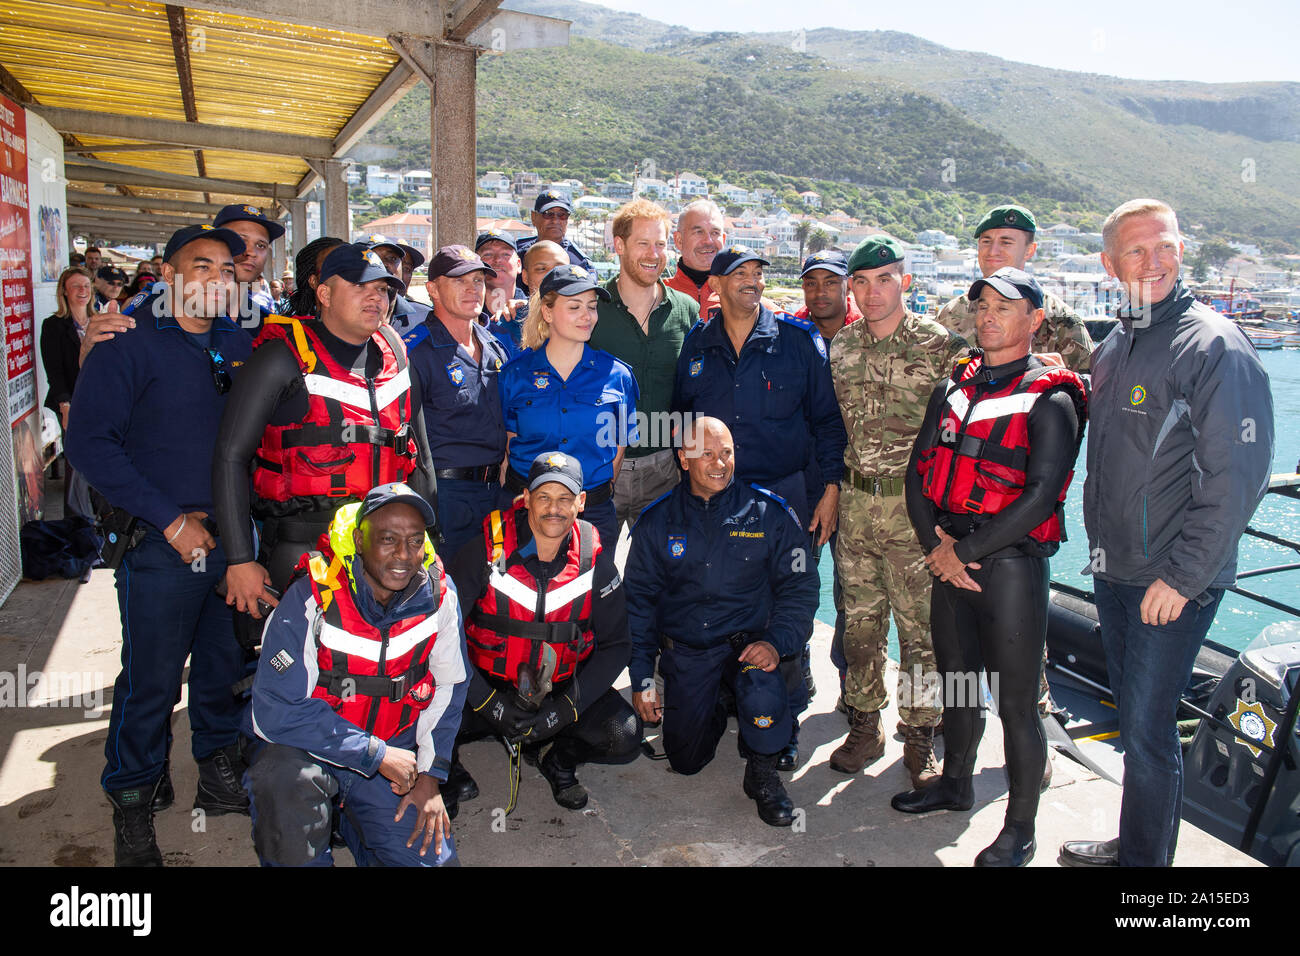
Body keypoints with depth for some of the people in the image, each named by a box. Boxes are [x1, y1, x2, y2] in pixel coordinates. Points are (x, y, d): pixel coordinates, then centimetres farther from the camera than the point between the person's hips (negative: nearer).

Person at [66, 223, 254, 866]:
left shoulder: (240, 347, 9)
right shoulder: (129, 347, -7)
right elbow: (89, 442, -13)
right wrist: (171, 521, -16)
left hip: (231, 541, 5)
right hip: (162, 549, -5)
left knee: (228, 667, 15)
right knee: (151, 681, 4)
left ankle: (220, 776, 35)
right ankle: (132, 807, 25)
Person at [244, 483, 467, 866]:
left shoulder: (439, 595, -11)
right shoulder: (311, 600, -22)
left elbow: (448, 686, 2)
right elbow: (276, 712, -24)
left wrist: (430, 776, -2)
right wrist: (378, 755, -23)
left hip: (394, 751, 4)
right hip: (304, 747, -3)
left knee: (433, 857, -5)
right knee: (286, 783, -35)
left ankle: (351, 823, 24)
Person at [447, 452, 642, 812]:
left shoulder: (594, 556, -8)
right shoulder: (487, 550, -14)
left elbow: (615, 644, -2)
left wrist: (567, 708, -14)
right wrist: (488, 701, -20)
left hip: (563, 685, 2)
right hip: (486, 685, -1)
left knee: (624, 738, -19)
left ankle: (560, 762, 15)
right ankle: (448, 762, 11)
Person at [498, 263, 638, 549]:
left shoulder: (617, 375, 0)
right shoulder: (515, 374, 1)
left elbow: (618, 450, 5)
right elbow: (508, 443, 7)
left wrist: (596, 497, -2)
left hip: (593, 511, 0)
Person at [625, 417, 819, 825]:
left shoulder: (770, 514, -5)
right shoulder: (657, 522, 0)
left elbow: (798, 589, 0)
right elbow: (639, 599, 6)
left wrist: (777, 641, -18)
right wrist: (641, 677, 0)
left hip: (747, 641, -1)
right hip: (684, 649, 2)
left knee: (765, 702, -32)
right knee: (686, 759, 0)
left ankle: (762, 775, 0)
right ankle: (712, 714, 35)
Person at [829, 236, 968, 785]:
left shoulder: (941, 346, -5)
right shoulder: (841, 346, 9)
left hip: (914, 504, -4)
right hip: (854, 502, 4)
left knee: (920, 625, 2)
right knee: (860, 620, 11)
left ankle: (919, 735, 18)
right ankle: (864, 727, 25)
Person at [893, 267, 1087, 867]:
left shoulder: (1050, 400, -8)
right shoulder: (953, 389, 11)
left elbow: (1040, 496, -18)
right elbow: (919, 470, 8)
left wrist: (963, 552, -16)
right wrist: (935, 543, -6)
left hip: (1011, 564, -6)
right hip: (949, 561, 6)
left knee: (1015, 704, 3)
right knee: (957, 681, 20)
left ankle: (1020, 830, 20)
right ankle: (956, 784, 40)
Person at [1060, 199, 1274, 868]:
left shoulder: (1214, 347, -13)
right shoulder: (1112, 349, 10)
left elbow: (1239, 475, -17)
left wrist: (1182, 575, -18)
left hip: (1174, 581, -7)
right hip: (1113, 570, 7)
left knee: (1148, 731, 0)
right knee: (1131, 719, 18)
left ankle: (1144, 862, 17)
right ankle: (1132, 846, 35)